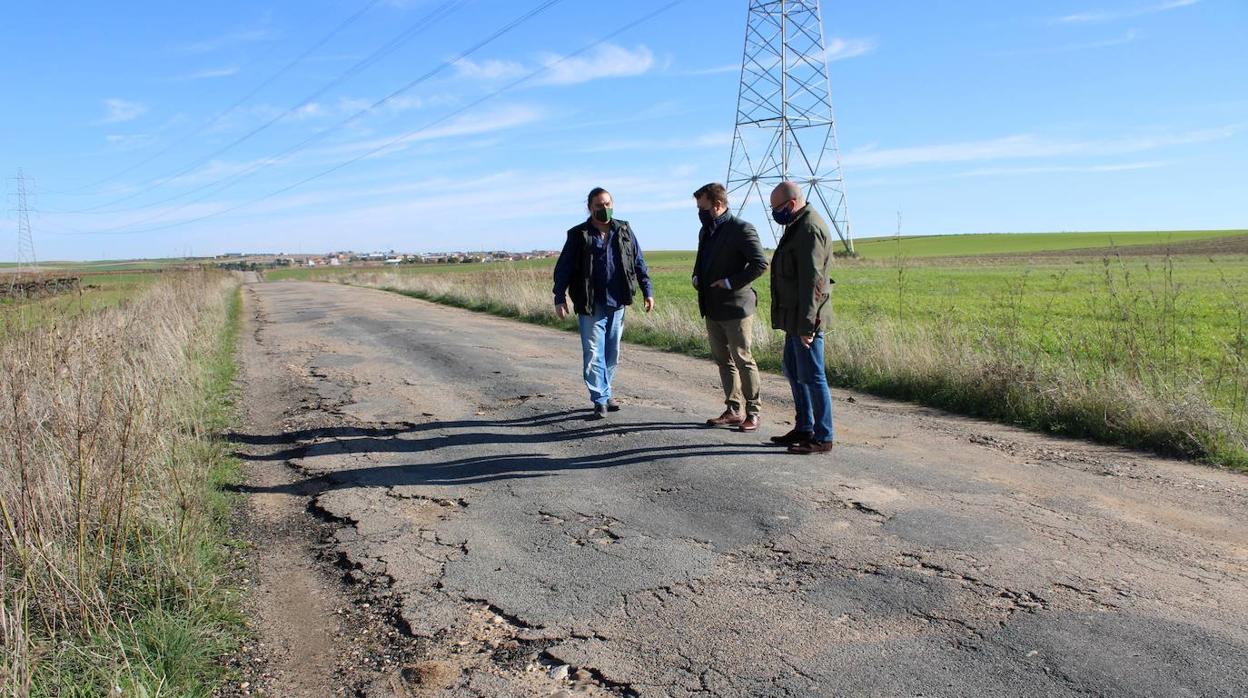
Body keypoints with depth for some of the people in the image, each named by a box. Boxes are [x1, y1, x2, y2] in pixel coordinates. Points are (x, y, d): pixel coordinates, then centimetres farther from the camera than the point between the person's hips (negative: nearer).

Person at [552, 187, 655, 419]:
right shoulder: (578, 235, -2)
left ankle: (603, 394, 25)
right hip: (590, 306, -3)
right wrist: (560, 298, -10)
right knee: (593, 354, -5)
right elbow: (563, 268, -3)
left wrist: (647, 291, 8)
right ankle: (601, 400, 2)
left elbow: (639, 263, 12)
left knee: (612, 353, 11)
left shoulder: (624, 231, 7)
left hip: (617, 304, 4)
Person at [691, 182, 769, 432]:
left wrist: (730, 283, -18)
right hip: (712, 309, 8)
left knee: (743, 361, -1)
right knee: (723, 361, 12)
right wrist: (696, 277, 8)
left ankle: (752, 413, 8)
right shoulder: (706, 231, 14)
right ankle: (734, 410, 21)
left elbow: (760, 263, -18)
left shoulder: (741, 229, -12)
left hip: (735, 307, -8)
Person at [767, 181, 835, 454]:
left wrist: (807, 323, -25)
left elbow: (812, 280, -23)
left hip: (806, 318, -11)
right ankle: (804, 429, 27)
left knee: (812, 376, -5)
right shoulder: (799, 225, 16)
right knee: (793, 370, 17)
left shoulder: (810, 229, -17)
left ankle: (822, 438, 3)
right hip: (795, 317, 11)